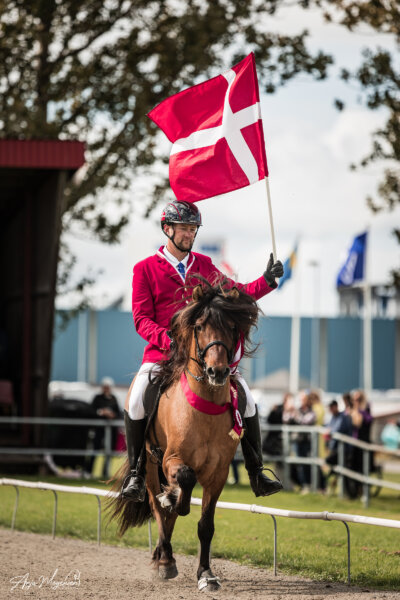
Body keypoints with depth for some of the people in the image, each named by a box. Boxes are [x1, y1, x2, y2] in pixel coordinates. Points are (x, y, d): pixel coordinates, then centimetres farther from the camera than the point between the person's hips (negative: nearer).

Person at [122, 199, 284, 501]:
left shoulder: (204, 265, 12)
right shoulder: (145, 269, 1)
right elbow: (142, 319, -5)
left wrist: (267, 280, -1)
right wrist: (168, 339, -24)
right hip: (162, 351, -3)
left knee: (247, 398, -9)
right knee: (135, 400, -27)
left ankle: (257, 474, 3)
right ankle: (136, 473, -12)